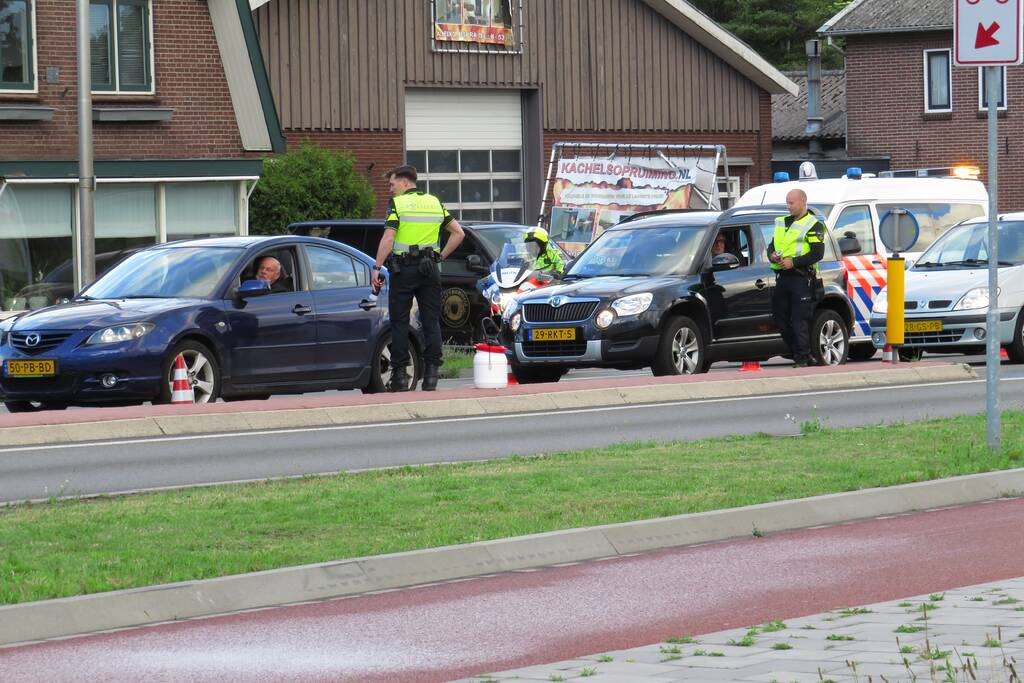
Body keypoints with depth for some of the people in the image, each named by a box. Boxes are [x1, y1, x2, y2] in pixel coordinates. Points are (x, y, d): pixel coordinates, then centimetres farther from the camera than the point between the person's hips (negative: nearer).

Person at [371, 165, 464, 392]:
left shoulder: (397, 204, -5)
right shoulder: (434, 203, 11)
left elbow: (388, 239, -14)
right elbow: (459, 233, 11)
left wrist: (377, 268, -13)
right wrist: (441, 256, 13)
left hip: (404, 270, -4)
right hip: (429, 270, 4)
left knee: (399, 322, 2)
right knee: (431, 321, 5)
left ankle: (400, 375, 0)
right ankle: (431, 374, 1)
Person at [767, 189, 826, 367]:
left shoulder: (813, 225, -3)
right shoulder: (782, 222, 21)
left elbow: (818, 253, -11)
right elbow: (772, 245, 23)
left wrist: (794, 262, -18)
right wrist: (772, 255, -1)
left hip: (801, 277, -8)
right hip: (782, 277, 8)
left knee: (799, 320, -9)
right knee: (780, 318, 8)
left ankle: (802, 358, -6)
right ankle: (796, 353, 18)